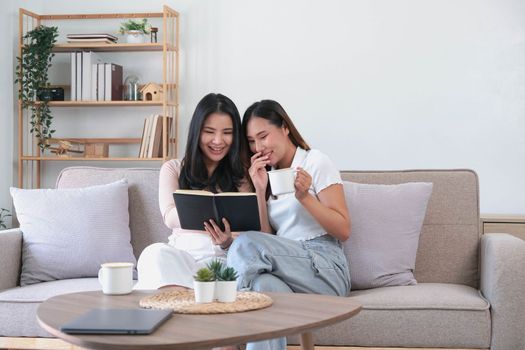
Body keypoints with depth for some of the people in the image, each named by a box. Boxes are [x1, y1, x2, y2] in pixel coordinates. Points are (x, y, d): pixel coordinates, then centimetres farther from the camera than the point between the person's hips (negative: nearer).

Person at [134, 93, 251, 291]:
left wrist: (227, 242, -20)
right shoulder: (173, 169, 16)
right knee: (157, 252, -34)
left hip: (223, 258, -2)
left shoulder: (242, 175, 15)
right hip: (181, 253, 2)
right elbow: (170, 217, -4)